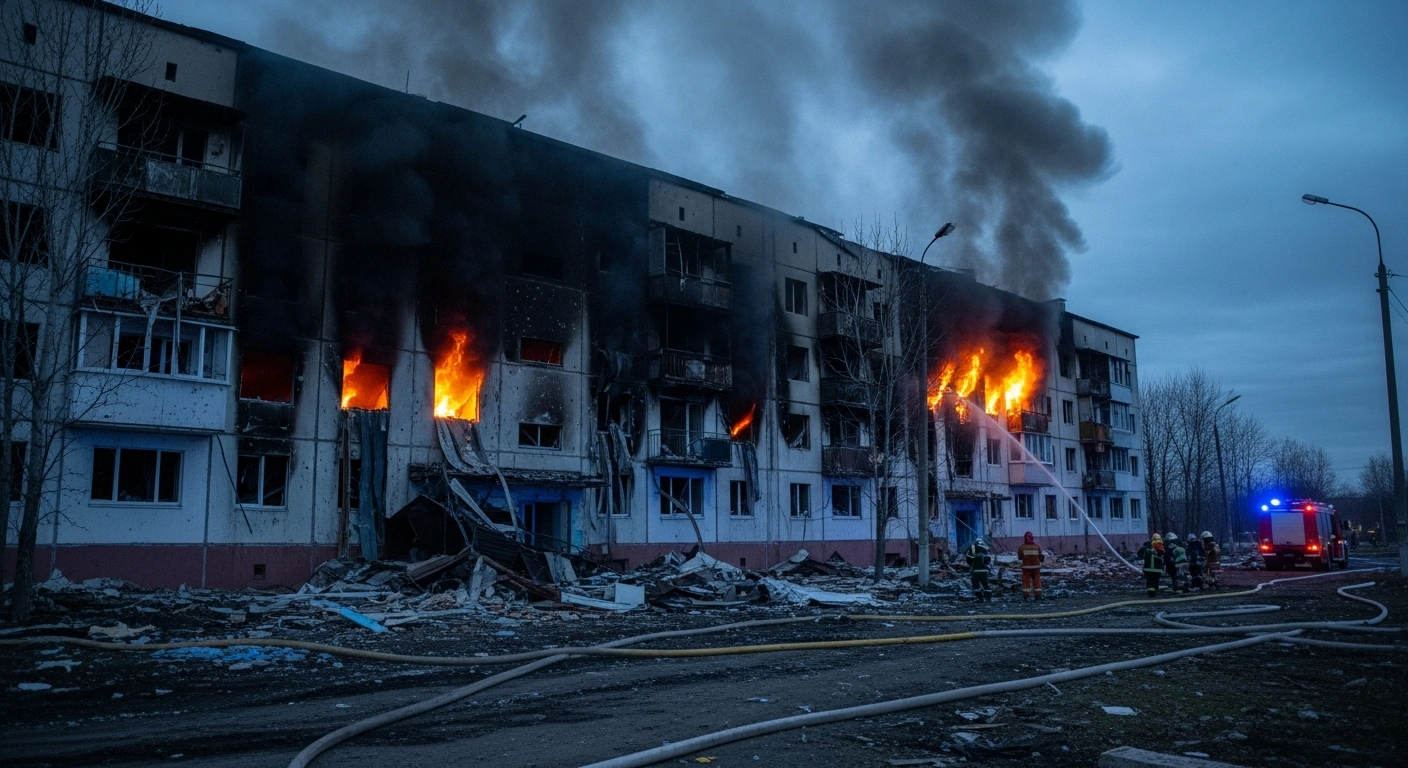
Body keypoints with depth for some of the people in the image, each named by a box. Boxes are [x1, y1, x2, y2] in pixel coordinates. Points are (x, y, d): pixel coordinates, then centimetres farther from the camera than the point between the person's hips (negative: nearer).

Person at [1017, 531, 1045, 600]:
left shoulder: (1021, 547, -8)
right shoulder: (1037, 547, -3)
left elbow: (1020, 557, 3)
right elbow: (1040, 557, 4)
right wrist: (1043, 557, 25)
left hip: (1026, 567, -1)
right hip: (1036, 567, 1)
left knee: (1026, 581, 3)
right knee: (1037, 581, 7)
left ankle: (1025, 596, 1)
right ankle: (1038, 595, 6)